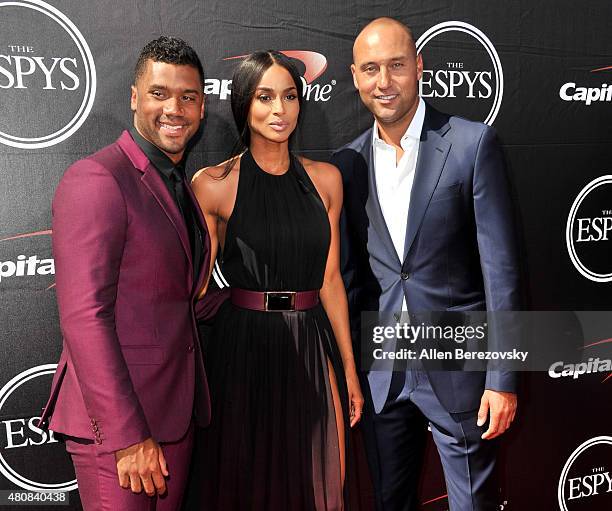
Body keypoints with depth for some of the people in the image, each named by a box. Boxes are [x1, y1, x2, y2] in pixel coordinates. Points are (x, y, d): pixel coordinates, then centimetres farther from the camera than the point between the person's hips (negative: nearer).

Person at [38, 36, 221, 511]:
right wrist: (127, 435, -20)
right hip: (113, 418, -8)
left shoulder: (180, 187, 14)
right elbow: (84, 318, -20)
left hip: (176, 409, 8)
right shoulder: (96, 179, -14)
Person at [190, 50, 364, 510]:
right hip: (244, 348, -3)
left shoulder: (325, 179, 5)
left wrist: (349, 368, 8)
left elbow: (330, 279, 7)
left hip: (312, 348, 3)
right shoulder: (214, 184, -6)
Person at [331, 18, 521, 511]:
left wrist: (502, 378, -12)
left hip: (457, 365, -4)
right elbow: (349, 269, 8)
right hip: (380, 372, 4)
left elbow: (500, 263, -10)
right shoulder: (349, 161, 3)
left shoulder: (473, 143, -9)